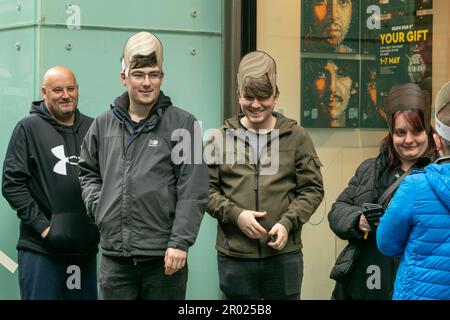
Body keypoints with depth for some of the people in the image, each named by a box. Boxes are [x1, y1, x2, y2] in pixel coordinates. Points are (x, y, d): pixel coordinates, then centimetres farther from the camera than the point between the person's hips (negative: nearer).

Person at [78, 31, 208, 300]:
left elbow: (193, 192, -7)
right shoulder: (104, 124, 11)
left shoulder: (182, 123, -2)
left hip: (164, 256, -3)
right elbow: (88, 171, 25)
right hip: (115, 256, 3)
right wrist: (97, 203, 6)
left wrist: (180, 242, -13)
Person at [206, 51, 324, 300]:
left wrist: (287, 222, -12)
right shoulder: (221, 138, 5)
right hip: (234, 256, 0)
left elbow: (312, 189, 3)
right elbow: (206, 188, 4)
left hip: (284, 254, 0)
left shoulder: (296, 137, 4)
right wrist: (235, 214, -12)